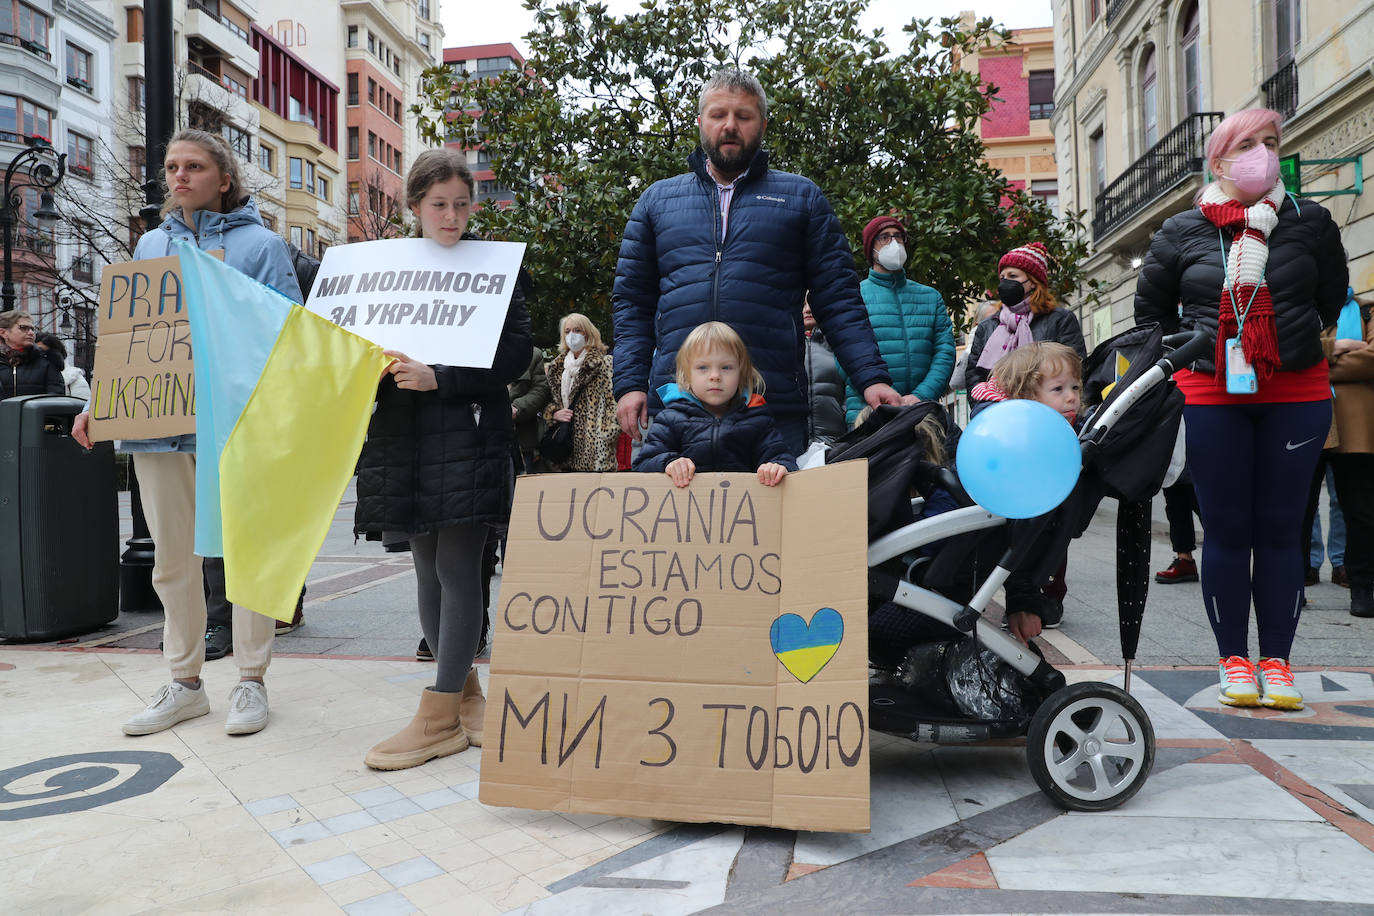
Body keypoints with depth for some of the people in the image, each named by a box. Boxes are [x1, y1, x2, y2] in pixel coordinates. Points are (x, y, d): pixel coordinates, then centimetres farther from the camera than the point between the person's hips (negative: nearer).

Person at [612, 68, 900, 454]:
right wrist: (630, 384, 2)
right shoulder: (657, 200, 17)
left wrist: (872, 378, -5)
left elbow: (838, 299, 7)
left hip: (776, 407, -1)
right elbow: (632, 302, 15)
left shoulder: (801, 198, 13)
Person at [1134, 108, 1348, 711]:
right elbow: (1151, 311, 13)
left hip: (1297, 395, 1)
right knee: (1227, 531, 2)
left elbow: (1333, 300, 16)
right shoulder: (1182, 232, 4)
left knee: (1279, 530, 4)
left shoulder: (1310, 222, 5)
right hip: (1210, 397, -1)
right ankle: (1234, 660, 13)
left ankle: (1276, 661, 13)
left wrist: (1299, 343, 11)